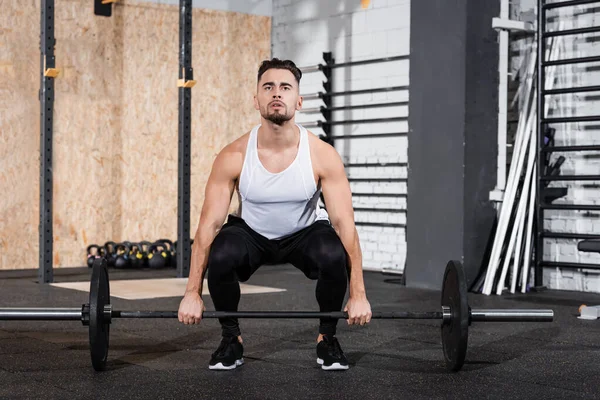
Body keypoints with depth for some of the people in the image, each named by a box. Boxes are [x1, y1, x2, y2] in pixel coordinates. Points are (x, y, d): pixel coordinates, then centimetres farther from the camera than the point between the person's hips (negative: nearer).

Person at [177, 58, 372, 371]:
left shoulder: (322, 155, -26)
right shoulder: (233, 156, -25)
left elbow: (344, 224, -25)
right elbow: (209, 224, -21)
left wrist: (358, 294, -29)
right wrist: (192, 293, -24)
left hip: (304, 233, 0)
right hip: (252, 233, 0)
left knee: (335, 257, -33)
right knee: (221, 257, -33)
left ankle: (326, 338, -6)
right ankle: (231, 340, -6)